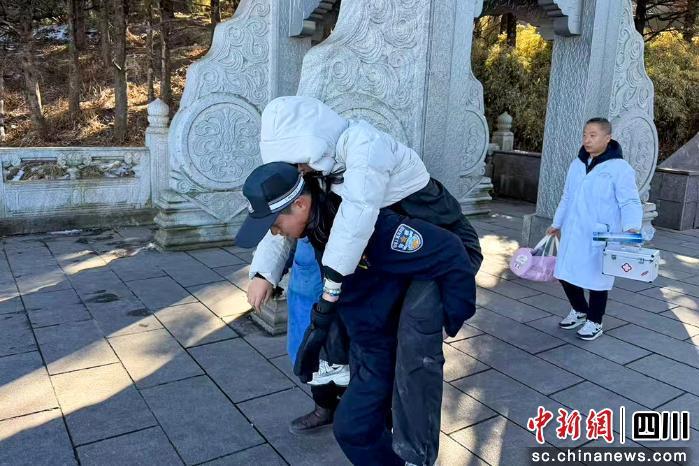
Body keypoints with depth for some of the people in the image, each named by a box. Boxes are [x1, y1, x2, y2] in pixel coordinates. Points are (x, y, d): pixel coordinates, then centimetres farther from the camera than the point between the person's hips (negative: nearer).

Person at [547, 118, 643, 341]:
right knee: (566, 274, 13)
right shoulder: (577, 164, 9)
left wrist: (631, 228, -29)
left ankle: (594, 321, 25)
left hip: (599, 237, -6)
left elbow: (630, 202, -14)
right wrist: (557, 224, 23)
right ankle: (579, 310, 37)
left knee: (596, 277, 5)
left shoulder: (619, 167, -12)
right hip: (572, 233, 6)